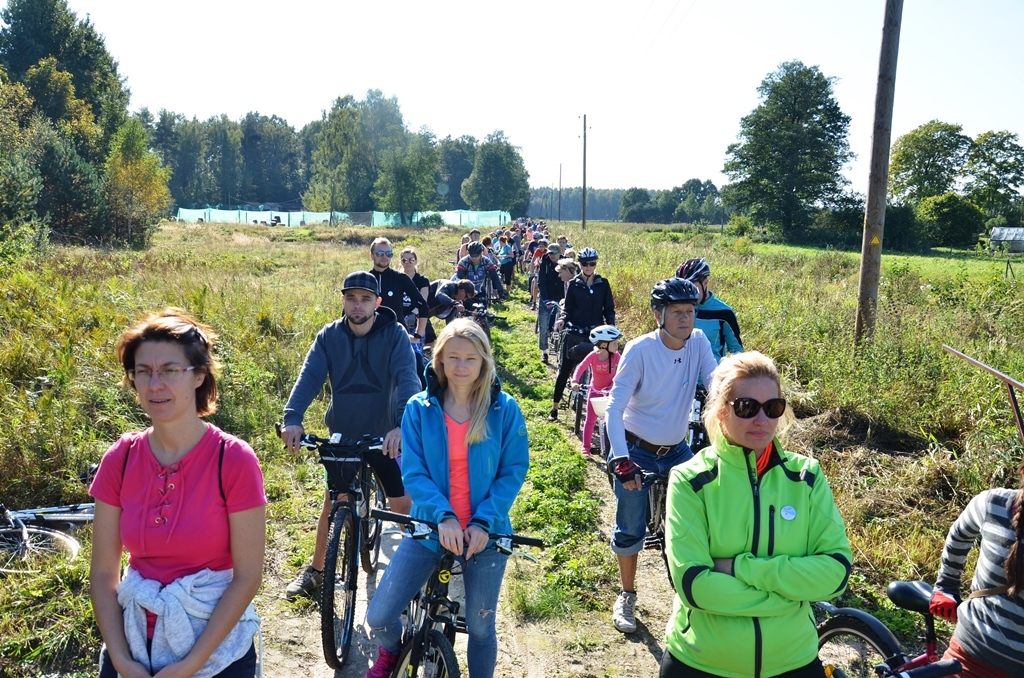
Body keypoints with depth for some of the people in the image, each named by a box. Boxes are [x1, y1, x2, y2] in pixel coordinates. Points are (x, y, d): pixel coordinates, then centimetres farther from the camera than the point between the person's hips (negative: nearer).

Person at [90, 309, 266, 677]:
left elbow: (248, 576, -15)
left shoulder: (234, 460, -18)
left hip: (215, 644, -3)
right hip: (133, 639, 3)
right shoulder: (120, 459, -7)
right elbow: (103, 572, -1)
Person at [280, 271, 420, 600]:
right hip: (342, 435, 2)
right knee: (333, 503, 10)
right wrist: (292, 419, -37)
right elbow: (309, 376, -20)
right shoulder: (329, 336, -8)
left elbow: (407, 379, -27)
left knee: (403, 504, 2)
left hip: (384, 435, -2)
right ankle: (315, 570, 29)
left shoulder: (395, 334, -14)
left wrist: (402, 424, -44)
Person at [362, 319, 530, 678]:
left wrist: (483, 521, -16)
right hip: (430, 527, 1)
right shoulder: (419, 408, -5)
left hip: (486, 532, -1)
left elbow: (514, 470, -5)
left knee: (480, 625, 11)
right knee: (378, 616, 0)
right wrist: (443, 516, -22)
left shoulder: (504, 409, -7)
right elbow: (413, 473, -7)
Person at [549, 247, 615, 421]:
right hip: (574, 333, -1)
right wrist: (563, 319, -18)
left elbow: (609, 308, 6)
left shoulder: (603, 284, 3)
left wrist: (611, 326, -9)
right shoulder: (573, 284, 1)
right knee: (565, 370, 4)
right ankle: (555, 407, 15)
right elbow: (567, 308, 2)